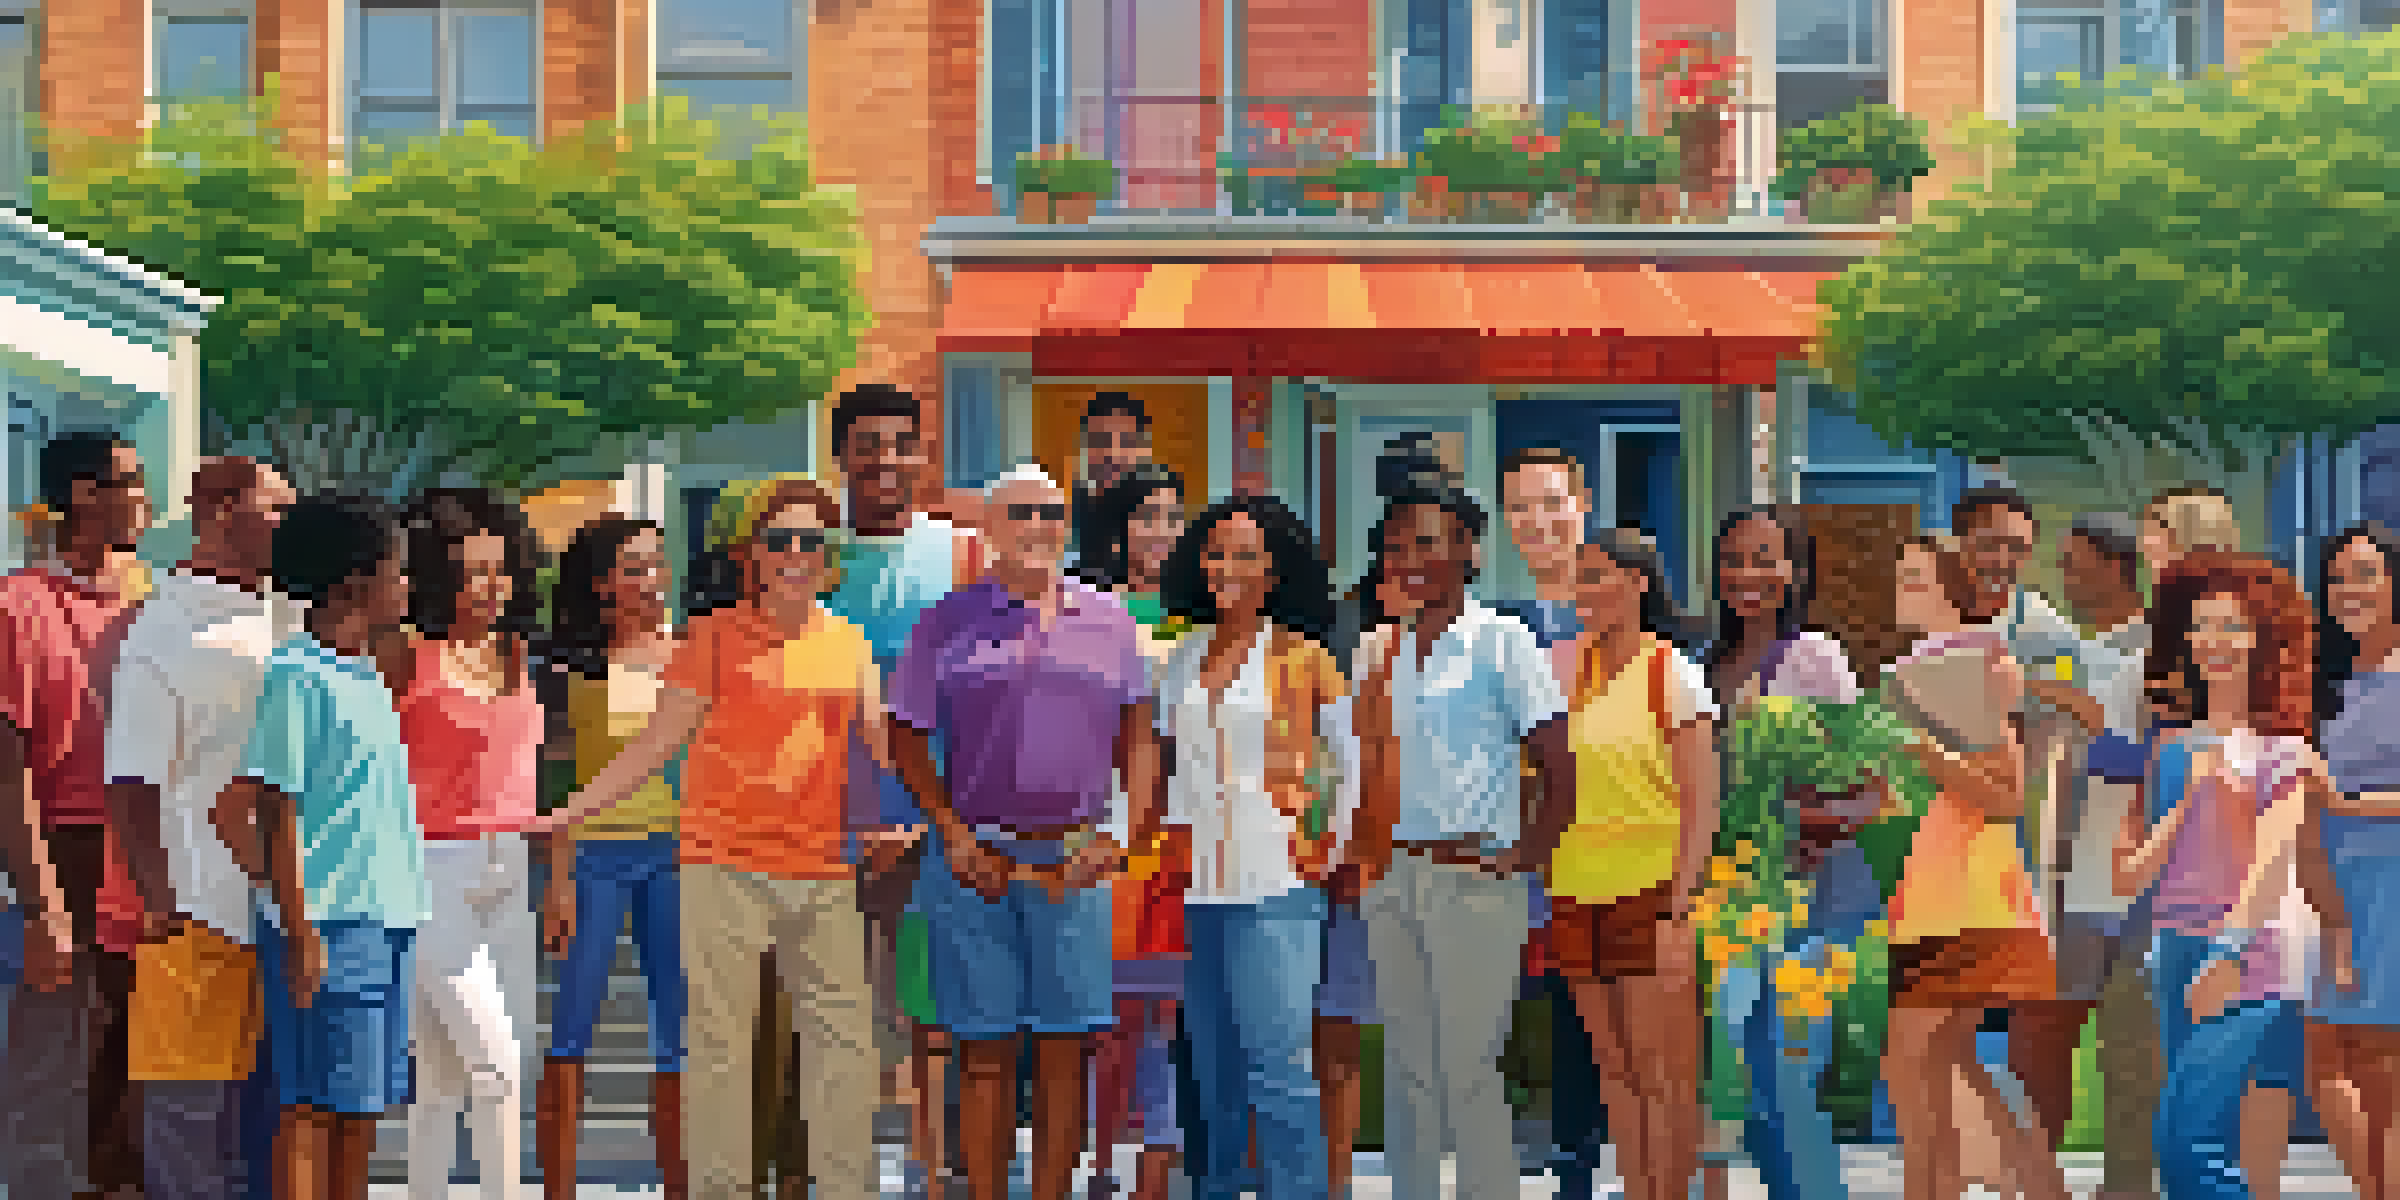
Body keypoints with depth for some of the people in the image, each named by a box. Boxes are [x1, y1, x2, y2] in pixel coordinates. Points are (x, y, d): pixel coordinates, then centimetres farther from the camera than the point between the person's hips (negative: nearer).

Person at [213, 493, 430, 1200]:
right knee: (312, 1112, -6)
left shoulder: (369, 676, 17)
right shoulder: (298, 675, -10)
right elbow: (275, 812, -14)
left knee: (364, 1112, 11)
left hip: (389, 921, 9)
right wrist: (299, 928, -18)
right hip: (330, 928, -9)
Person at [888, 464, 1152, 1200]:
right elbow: (907, 738, 6)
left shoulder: (1108, 621, 10)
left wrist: (1116, 834, -1)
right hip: (977, 856, -1)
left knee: (1065, 1046, 2)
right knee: (984, 1048, 2)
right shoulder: (949, 622, 6)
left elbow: (1138, 738, 12)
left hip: (1074, 860, 1)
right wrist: (953, 834, -4)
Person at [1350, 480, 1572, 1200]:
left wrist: (1524, 857, -10)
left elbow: (1559, 768, -6)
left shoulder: (1500, 642, -5)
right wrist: (1371, 853, 8)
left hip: (1473, 877, -6)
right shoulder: (1377, 650, 11)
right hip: (1392, 880, 6)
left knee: (1469, 1072, -6)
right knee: (1405, 1071, 11)